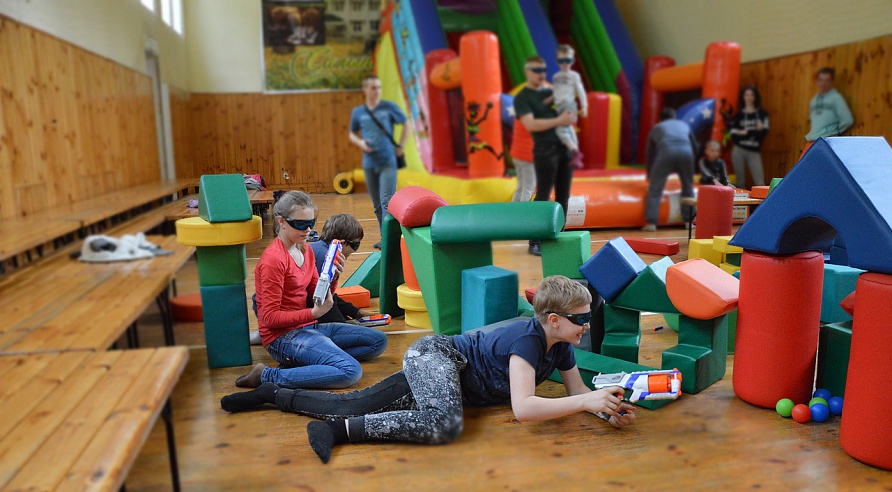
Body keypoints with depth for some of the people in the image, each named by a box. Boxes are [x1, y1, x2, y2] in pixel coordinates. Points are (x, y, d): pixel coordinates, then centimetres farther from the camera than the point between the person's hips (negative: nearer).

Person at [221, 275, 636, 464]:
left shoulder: (559, 345, 2)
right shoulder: (527, 338, -25)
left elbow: (577, 390, 8)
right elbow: (523, 408, -33)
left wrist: (609, 409, -11)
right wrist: (588, 401, -30)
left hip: (444, 372, 8)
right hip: (435, 354, -8)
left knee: (355, 406, 5)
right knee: (446, 425, -37)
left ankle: (272, 394, 21)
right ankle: (340, 430, -24)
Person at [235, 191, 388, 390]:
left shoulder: (306, 250, 10)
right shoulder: (274, 259, -16)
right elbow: (270, 318, -16)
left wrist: (333, 277, -7)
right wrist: (313, 313, -23)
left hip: (308, 327, 9)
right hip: (283, 336, -9)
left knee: (378, 341, 6)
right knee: (351, 371, -26)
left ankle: (298, 362, -3)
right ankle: (268, 376, -16)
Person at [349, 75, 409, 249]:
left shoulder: (389, 107, -1)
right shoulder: (358, 112, 6)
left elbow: (406, 124, 10)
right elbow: (352, 134, 18)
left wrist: (400, 146, 2)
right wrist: (360, 142, -3)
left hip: (387, 162, -3)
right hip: (369, 163, 3)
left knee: (386, 201, -13)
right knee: (377, 205, 9)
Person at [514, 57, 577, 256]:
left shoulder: (551, 92, 19)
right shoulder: (522, 97, -1)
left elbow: (571, 116, 21)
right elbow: (531, 125, -15)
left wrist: (571, 117, -1)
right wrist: (558, 121, -18)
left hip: (565, 147, 6)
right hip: (545, 150, -6)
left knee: (563, 196, 7)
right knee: (543, 197, -6)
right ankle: (535, 242, 0)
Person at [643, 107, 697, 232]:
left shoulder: (656, 128, 34)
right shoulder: (684, 125, 38)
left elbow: (649, 153, 37)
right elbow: (695, 147, 40)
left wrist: (649, 173, 50)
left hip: (666, 152, -2)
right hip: (686, 152, 2)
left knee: (655, 188, 2)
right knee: (688, 188, 19)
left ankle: (651, 222, -8)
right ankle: (689, 220, 22)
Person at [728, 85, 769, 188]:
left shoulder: (762, 114, 7)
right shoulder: (738, 115, 7)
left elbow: (764, 131, -6)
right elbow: (734, 135, -5)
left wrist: (745, 132, -9)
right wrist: (755, 132, -9)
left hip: (754, 152, 0)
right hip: (739, 151, 0)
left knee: (760, 183, -7)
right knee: (740, 182, 4)